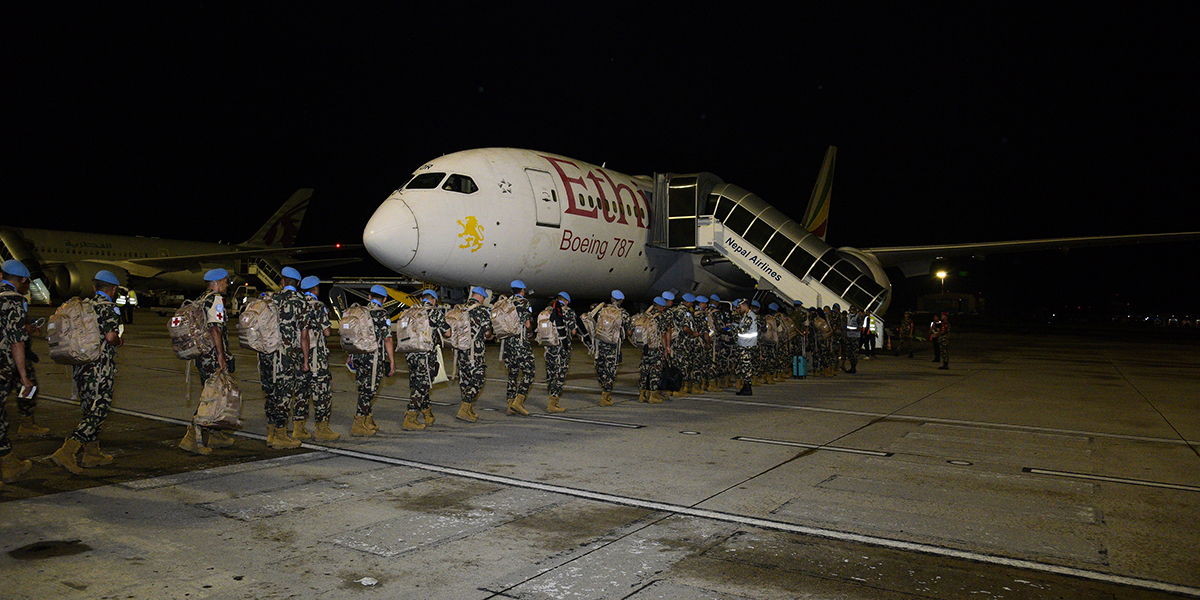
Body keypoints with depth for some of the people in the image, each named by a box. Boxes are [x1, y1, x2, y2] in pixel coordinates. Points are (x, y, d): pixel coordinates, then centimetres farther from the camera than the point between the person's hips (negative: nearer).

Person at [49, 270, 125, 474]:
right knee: (98, 411, -5)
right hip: (100, 367, -8)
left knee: (90, 409, 16)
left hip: (80, 366, 8)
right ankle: (66, 452, -16)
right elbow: (110, 336, -20)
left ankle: (92, 454, 23)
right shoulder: (110, 308, -9)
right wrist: (119, 342, 1)